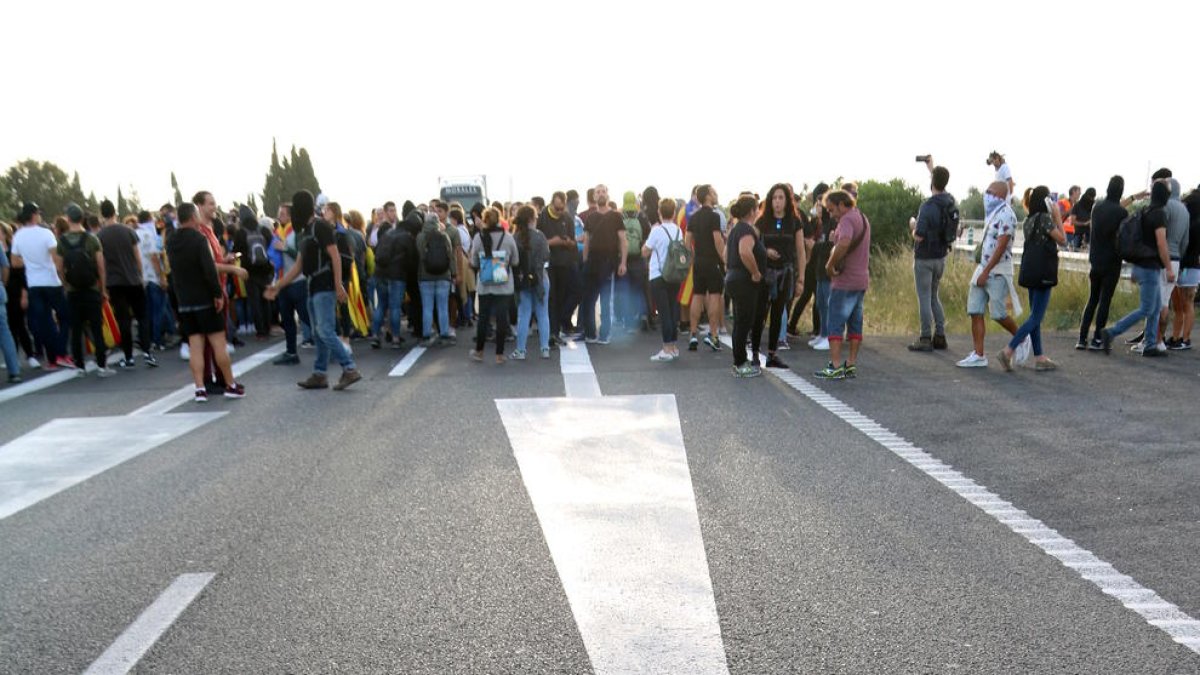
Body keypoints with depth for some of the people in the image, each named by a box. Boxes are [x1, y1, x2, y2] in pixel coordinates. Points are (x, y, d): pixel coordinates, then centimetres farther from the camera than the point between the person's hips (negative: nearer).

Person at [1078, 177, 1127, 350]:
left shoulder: (1097, 207, 2)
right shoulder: (1122, 212, -12)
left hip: (1095, 261, 5)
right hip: (1112, 262, -5)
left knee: (1092, 299, 12)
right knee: (1105, 300, 1)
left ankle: (1082, 338, 6)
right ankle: (1096, 340, 1)